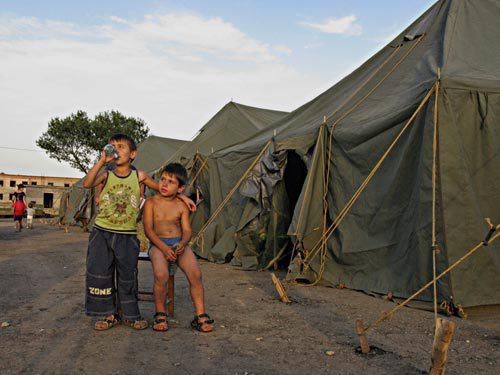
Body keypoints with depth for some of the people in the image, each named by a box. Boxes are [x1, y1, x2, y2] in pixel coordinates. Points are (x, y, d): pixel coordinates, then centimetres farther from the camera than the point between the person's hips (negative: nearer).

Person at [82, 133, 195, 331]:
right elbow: (87, 183, -19)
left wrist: (181, 196, 13)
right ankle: (107, 314, 20)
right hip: (102, 233, 0)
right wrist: (101, 161, -23)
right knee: (100, 275, 4)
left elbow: (160, 187, 16)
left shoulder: (139, 176, 2)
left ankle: (129, 314, 23)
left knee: (128, 276, 8)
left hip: (127, 236, 0)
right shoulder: (106, 175, 0)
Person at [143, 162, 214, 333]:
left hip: (179, 244, 2)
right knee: (161, 275, -30)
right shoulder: (151, 202, 4)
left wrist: (182, 243, -19)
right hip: (158, 244, -2)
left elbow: (187, 230, 5)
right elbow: (148, 229, -4)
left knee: (196, 274, -21)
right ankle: (160, 314, -8)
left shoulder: (181, 206, 10)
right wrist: (164, 248, -17)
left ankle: (200, 315, -7)